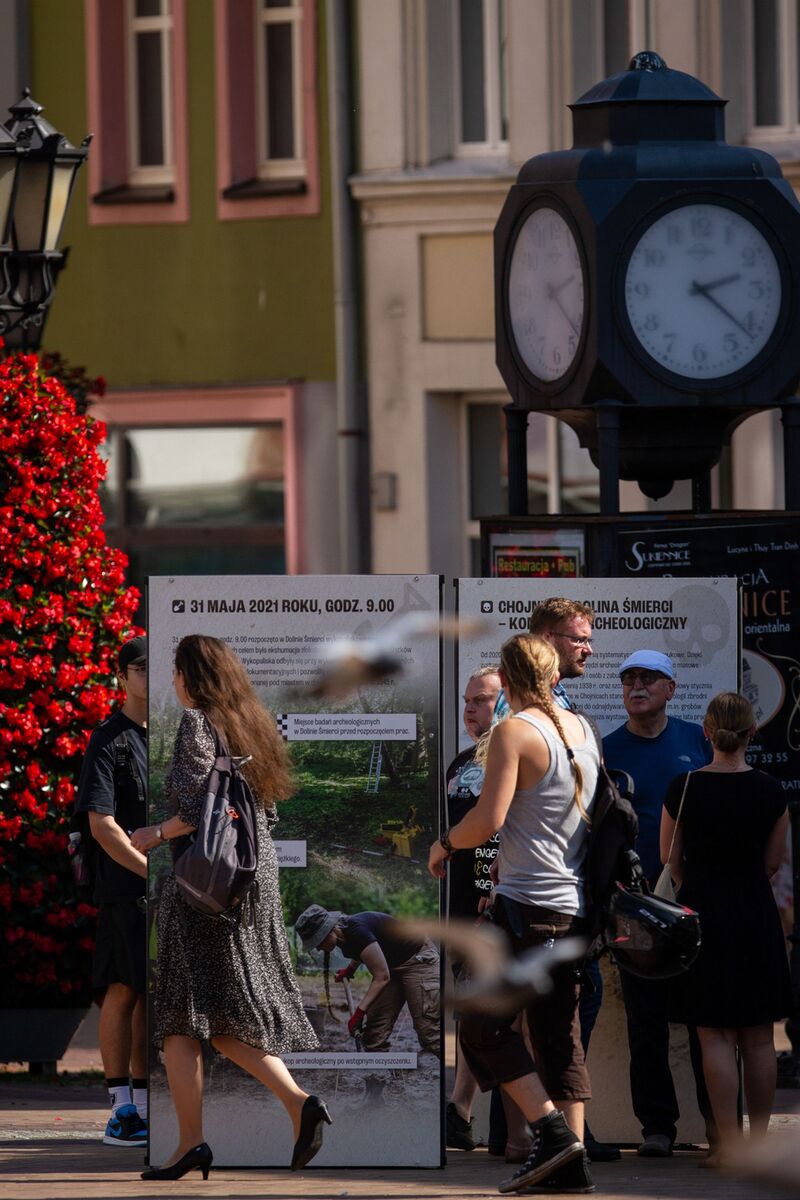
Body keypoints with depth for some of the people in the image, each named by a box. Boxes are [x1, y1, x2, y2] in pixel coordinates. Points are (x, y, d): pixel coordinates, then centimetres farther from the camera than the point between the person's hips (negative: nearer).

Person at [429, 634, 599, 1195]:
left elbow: (489, 818, -18)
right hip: (575, 906, 7)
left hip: (526, 903, -7)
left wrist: (446, 843, 1)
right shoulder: (584, 730, 12)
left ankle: (550, 1128, -12)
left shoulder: (515, 732, -10)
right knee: (559, 1031, 9)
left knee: (484, 1023, -1)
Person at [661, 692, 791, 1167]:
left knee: (716, 1035, 1)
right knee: (759, 1036, 9)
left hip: (705, 913, -2)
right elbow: (773, 861, 7)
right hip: (757, 915, 2)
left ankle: (729, 1141, -4)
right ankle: (760, 1138, 12)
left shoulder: (684, 790, -9)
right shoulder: (770, 791, -5)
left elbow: (671, 858, 3)